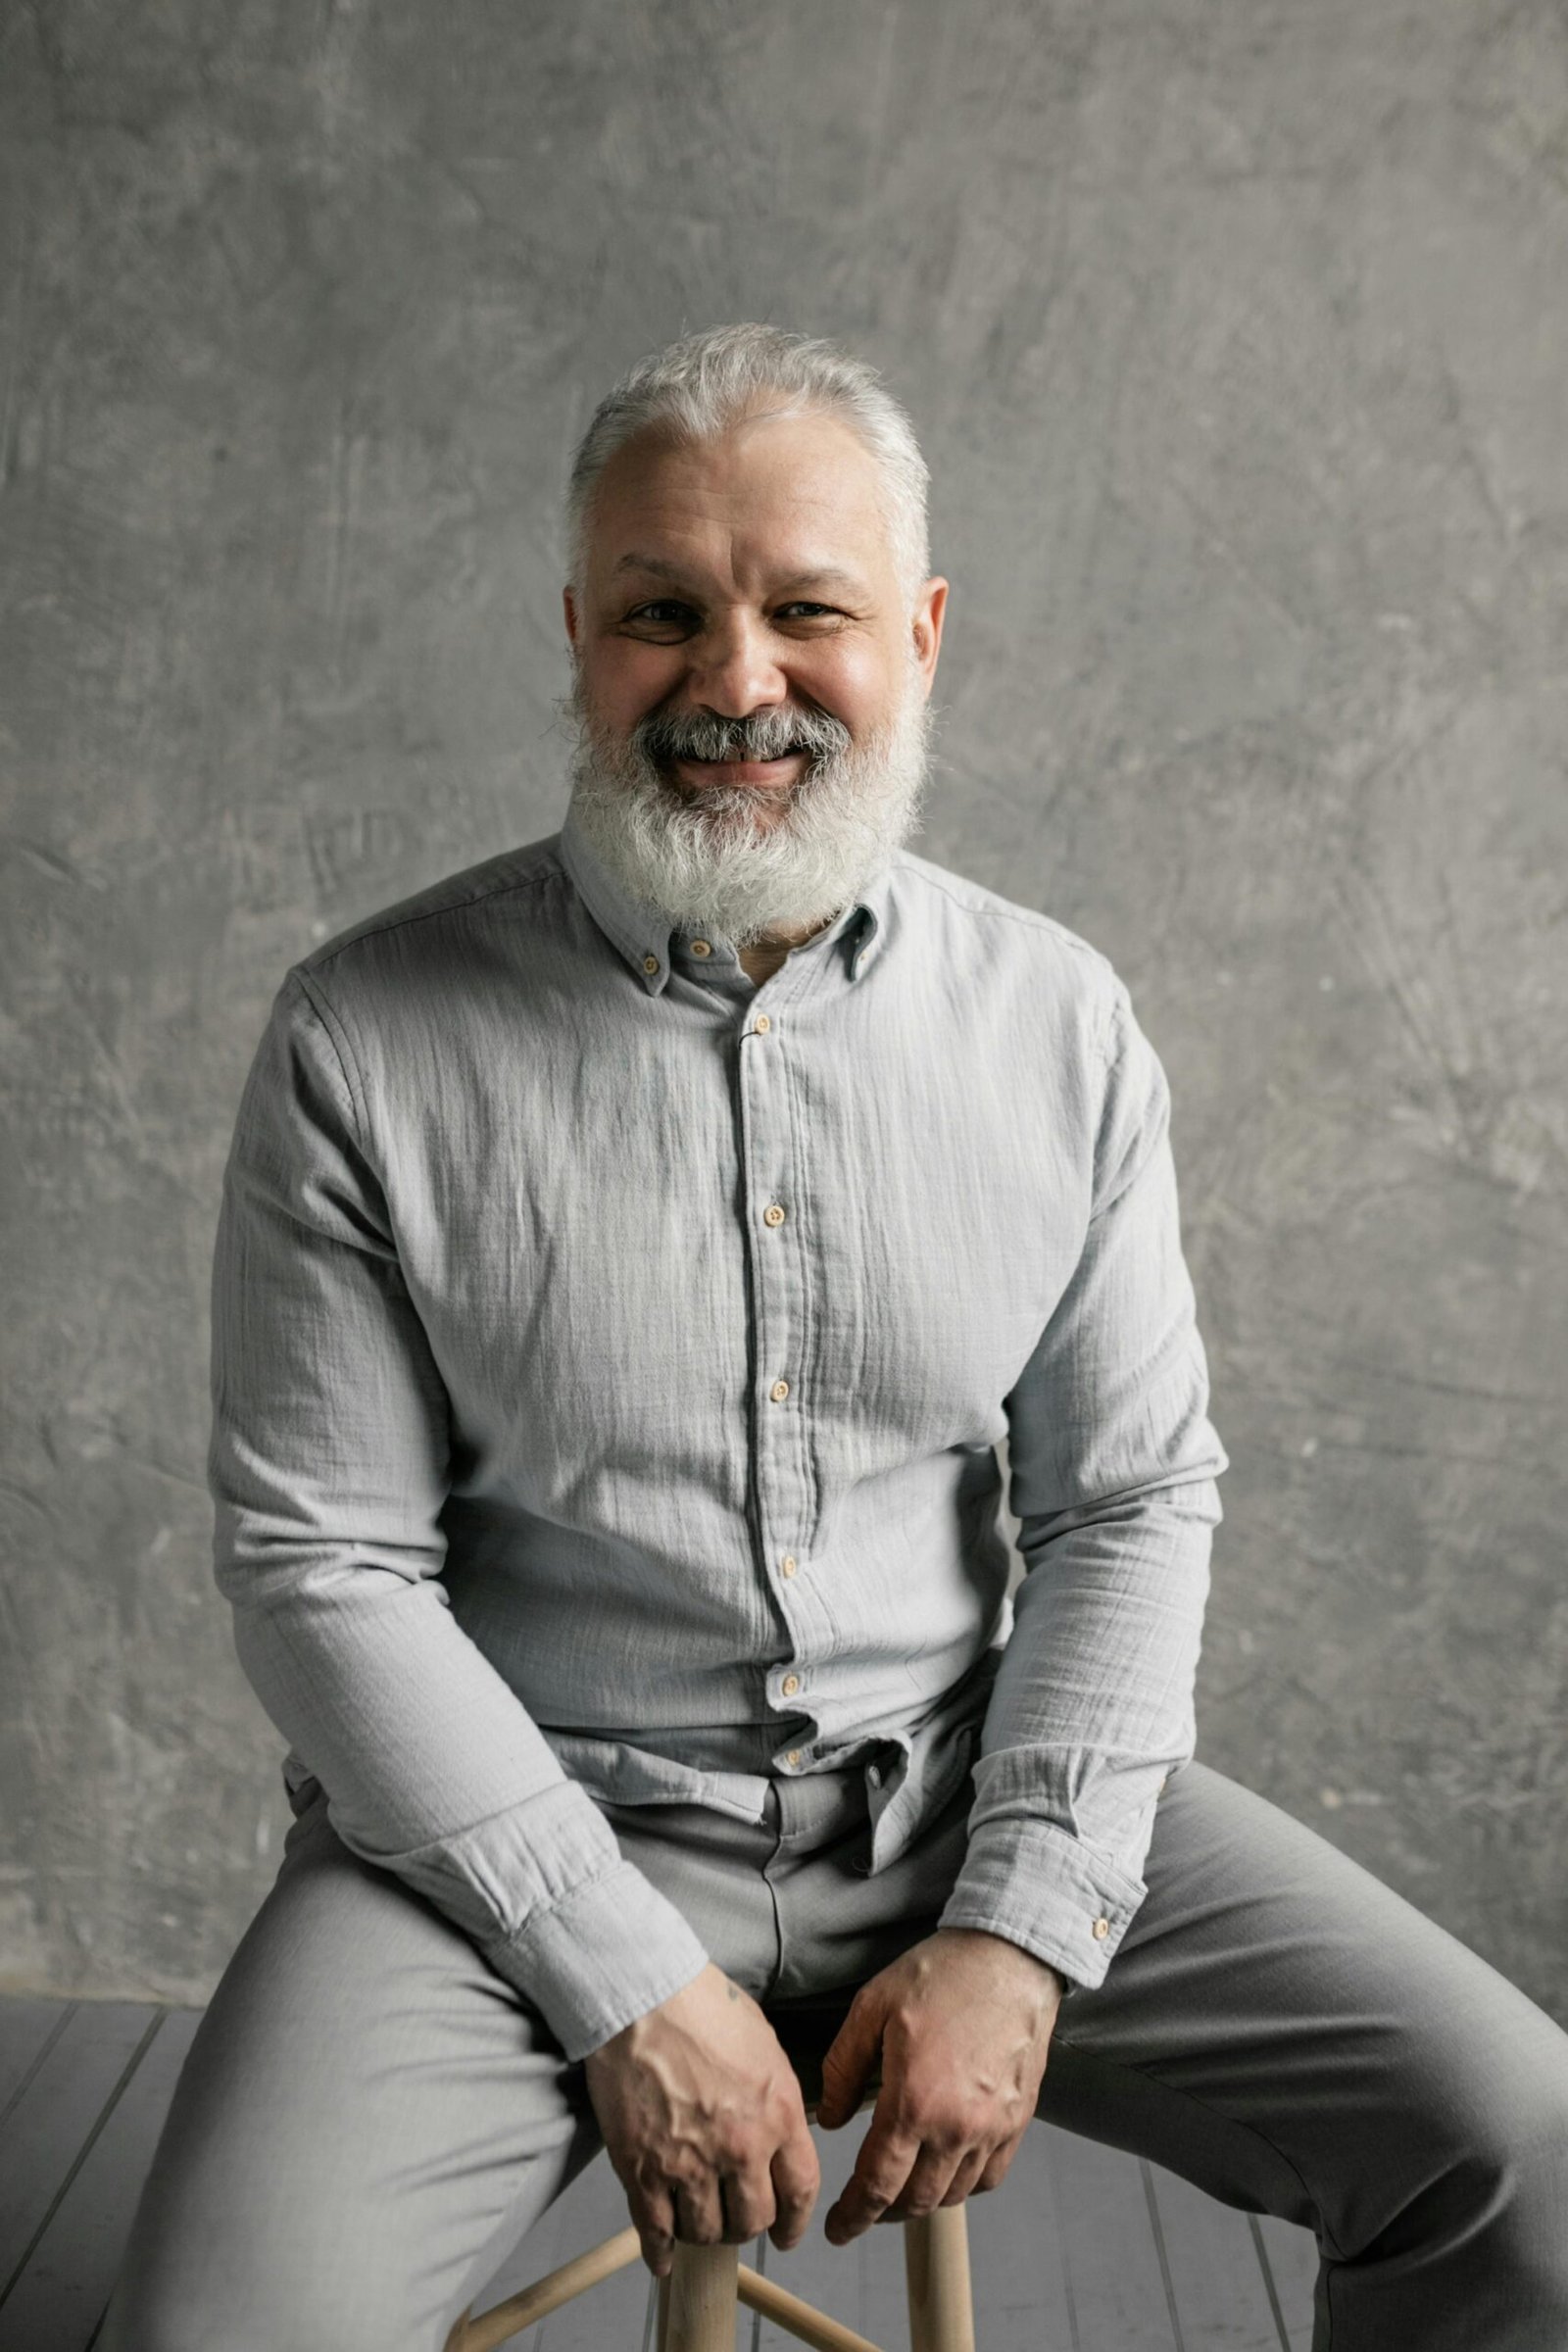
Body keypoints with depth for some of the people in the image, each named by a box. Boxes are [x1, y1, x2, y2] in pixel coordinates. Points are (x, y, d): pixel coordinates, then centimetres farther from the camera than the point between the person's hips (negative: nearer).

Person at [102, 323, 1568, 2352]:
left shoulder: (1061, 1025, 0)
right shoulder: (367, 1041, -9)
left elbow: (1133, 1499, 2)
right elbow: (319, 1563, -9)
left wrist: (1017, 1936, -9)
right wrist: (627, 1988, -14)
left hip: (966, 1796, 3)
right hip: (520, 1825, -2)